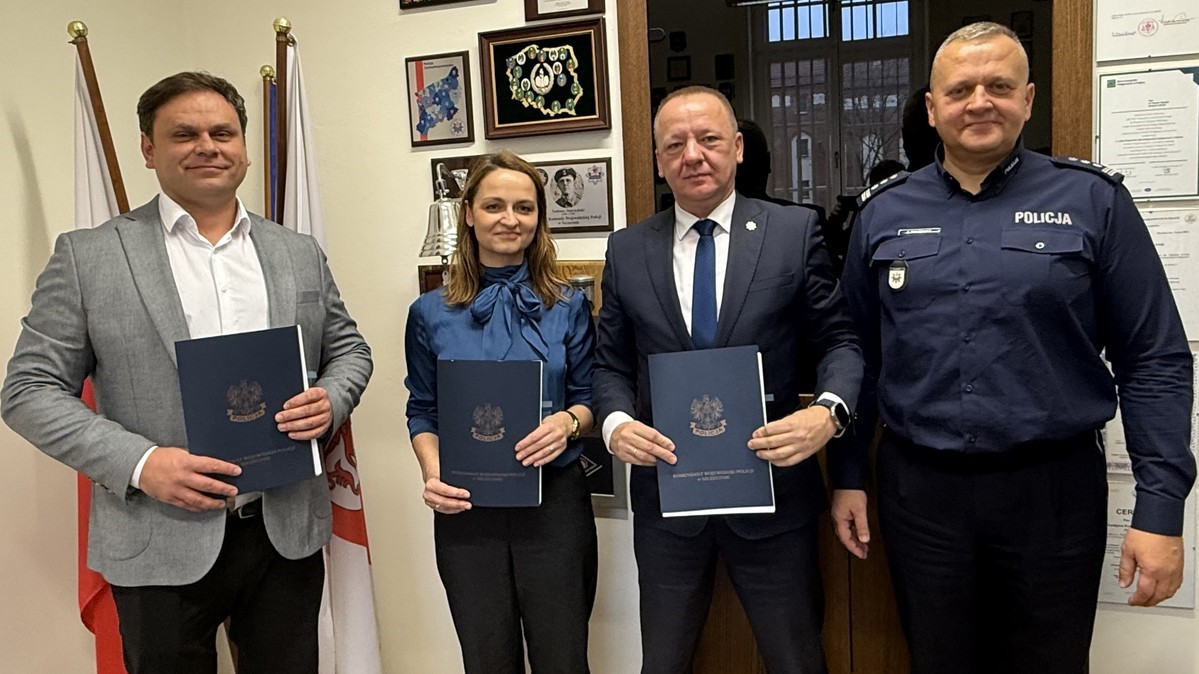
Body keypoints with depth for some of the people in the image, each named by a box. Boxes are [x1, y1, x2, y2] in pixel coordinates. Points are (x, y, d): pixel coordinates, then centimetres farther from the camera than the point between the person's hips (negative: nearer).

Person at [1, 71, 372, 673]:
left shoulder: (300, 254, 7)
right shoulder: (87, 256, -2)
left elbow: (348, 348, 15)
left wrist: (330, 400, -8)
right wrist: (139, 462, -16)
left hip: (288, 533, 3)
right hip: (161, 546, -2)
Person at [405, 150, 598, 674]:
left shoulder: (568, 306, 2)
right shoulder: (431, 313, 3)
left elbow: (589, 397, 6)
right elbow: (423, 412, 7)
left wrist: (568, 422, -17)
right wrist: (432, 473, -11)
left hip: (554, 500, 0)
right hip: (465, 508, 1)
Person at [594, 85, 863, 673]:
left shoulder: (796, 232, -3)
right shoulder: (626, 250, 4)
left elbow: (837, 339, -1)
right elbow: (611, 363, 7)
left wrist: (830, 410, -20)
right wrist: (616, 422, -12)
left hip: (772, 493, -1)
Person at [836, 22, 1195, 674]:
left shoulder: (1092, 200, -3)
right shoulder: (884, 212, 3)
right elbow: (858, 355, 8)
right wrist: (849, 478, 6)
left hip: (1053, 490, -1)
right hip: (918, 490, 2)